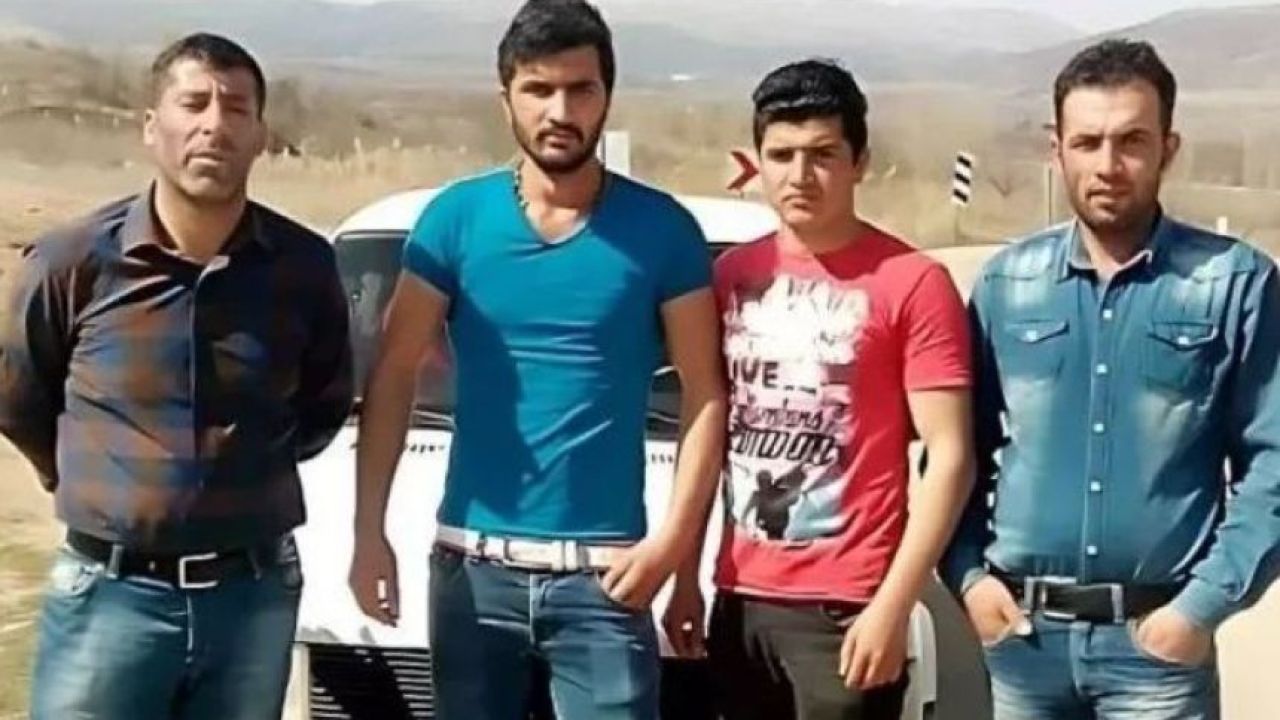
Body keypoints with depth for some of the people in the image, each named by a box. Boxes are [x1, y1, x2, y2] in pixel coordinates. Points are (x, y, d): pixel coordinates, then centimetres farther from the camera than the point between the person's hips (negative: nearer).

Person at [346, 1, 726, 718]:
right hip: (475, 565, 2)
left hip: (602, 572, -2)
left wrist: (673, 539, -10)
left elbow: (705, 394, 0)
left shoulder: (661, 230, -1)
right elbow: (395, 377, 3)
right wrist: (370, 531, -3)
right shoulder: (456, 217, 1)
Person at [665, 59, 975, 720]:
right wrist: (686, 578, 12)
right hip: (742, 600, 6)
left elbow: (950, 458, -10)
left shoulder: (911, 283, -9)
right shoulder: (731, 275, 9)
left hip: (845, 608, -5)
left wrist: (893, 605, -14)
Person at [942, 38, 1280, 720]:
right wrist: (967, 575, -1)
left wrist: (1206, 603, -11)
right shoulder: (1007, 281, 4)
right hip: (1022, 632, 3)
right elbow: (962, 447, 10)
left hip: (1158, 638, -2)